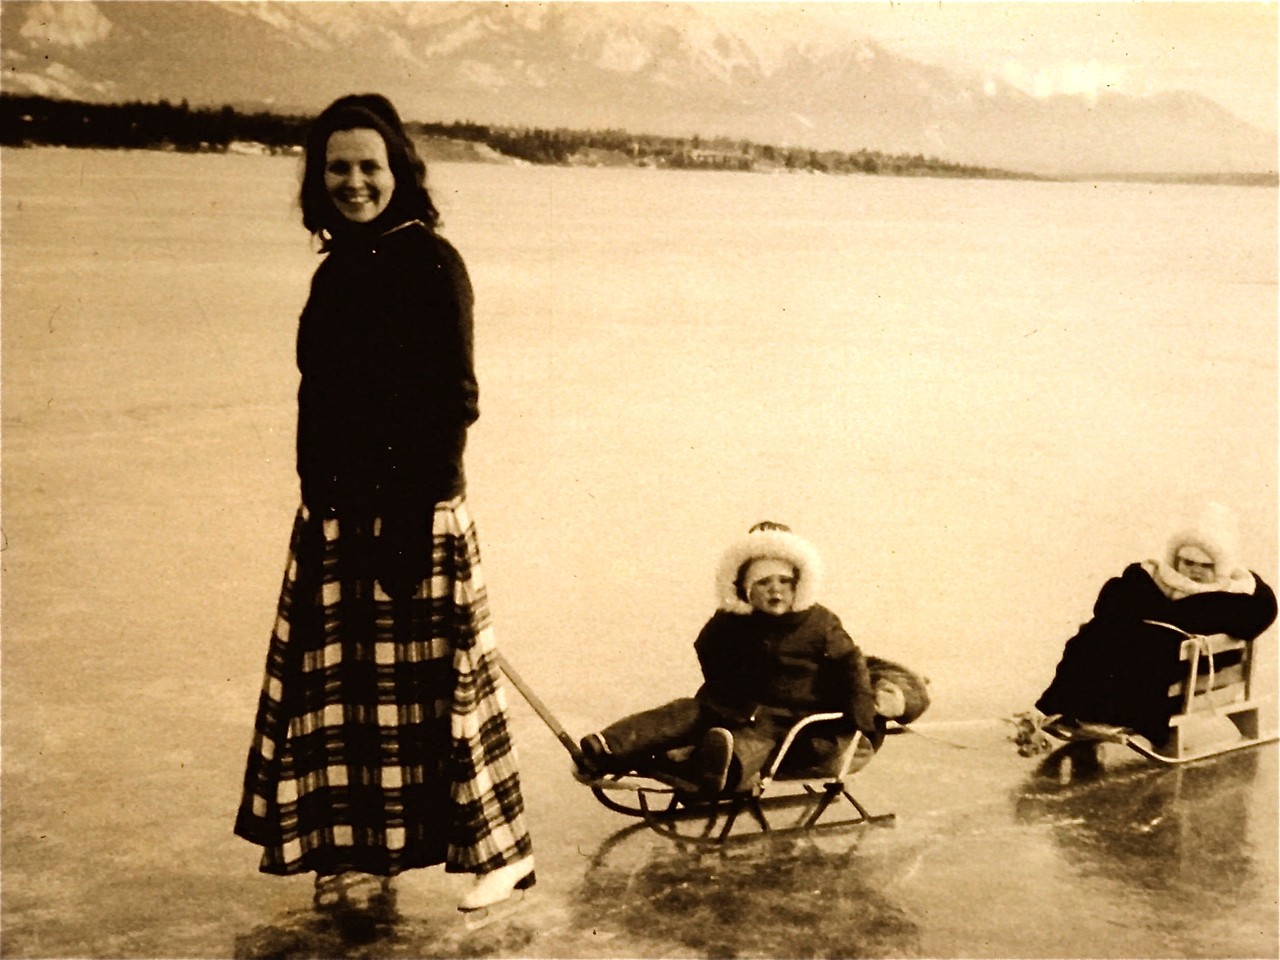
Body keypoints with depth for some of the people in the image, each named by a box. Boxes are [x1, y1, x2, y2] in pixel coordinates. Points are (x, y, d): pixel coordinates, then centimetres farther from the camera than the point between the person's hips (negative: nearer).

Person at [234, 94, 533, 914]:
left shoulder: (428, 262, -10)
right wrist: (324, 500, 15)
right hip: (334, 509, 8)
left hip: (408, 506, -7)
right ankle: (362, 855, 23)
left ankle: (500, 847, 14)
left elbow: (453, 399, -14)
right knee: (343, 682, 11)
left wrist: (415, 512, -19)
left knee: (426, 677, -1)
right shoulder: (340, 266, 12)